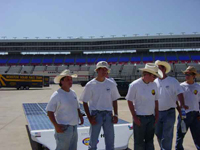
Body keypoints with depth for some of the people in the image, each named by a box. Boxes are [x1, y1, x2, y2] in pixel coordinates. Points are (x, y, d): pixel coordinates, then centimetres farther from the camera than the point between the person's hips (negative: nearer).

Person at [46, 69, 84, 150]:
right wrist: (56, 125, -23)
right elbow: (49, 112, -16)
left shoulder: (73, 93, 9)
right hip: (63, 129, -8)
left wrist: (81, 116, 10)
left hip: (74, 127, 8)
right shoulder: (57, 95, -14)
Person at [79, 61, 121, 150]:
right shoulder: (90, 85, -5)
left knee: (110, 140, 11)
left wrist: (116, 115, 3)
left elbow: (114, 100, 11)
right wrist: (89, 117, -8)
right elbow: (85, 102, -2)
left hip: (108, 115, 3)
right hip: (95, 115, -2)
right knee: (93, 140, 7)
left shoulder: (111, 84, 3)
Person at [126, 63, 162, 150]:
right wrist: (135, 117, -11)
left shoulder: (154, 85, 5)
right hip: (139, 118, -5)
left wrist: (156, 116, 8)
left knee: (150, 141, 13)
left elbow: (156, 101, 13)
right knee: (139, 143, 5)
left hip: (151, 118, 6)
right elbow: (130, 101, -9)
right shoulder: (135, 85, -12)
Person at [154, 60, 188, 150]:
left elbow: (179, 93, -9)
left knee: (167, 136, -3)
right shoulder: (154, 82, 6)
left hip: (169, 113, -4)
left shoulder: (172, 81, -2)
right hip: (157, 113, 4)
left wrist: (182, 104, -24)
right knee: (158, 134, 14)